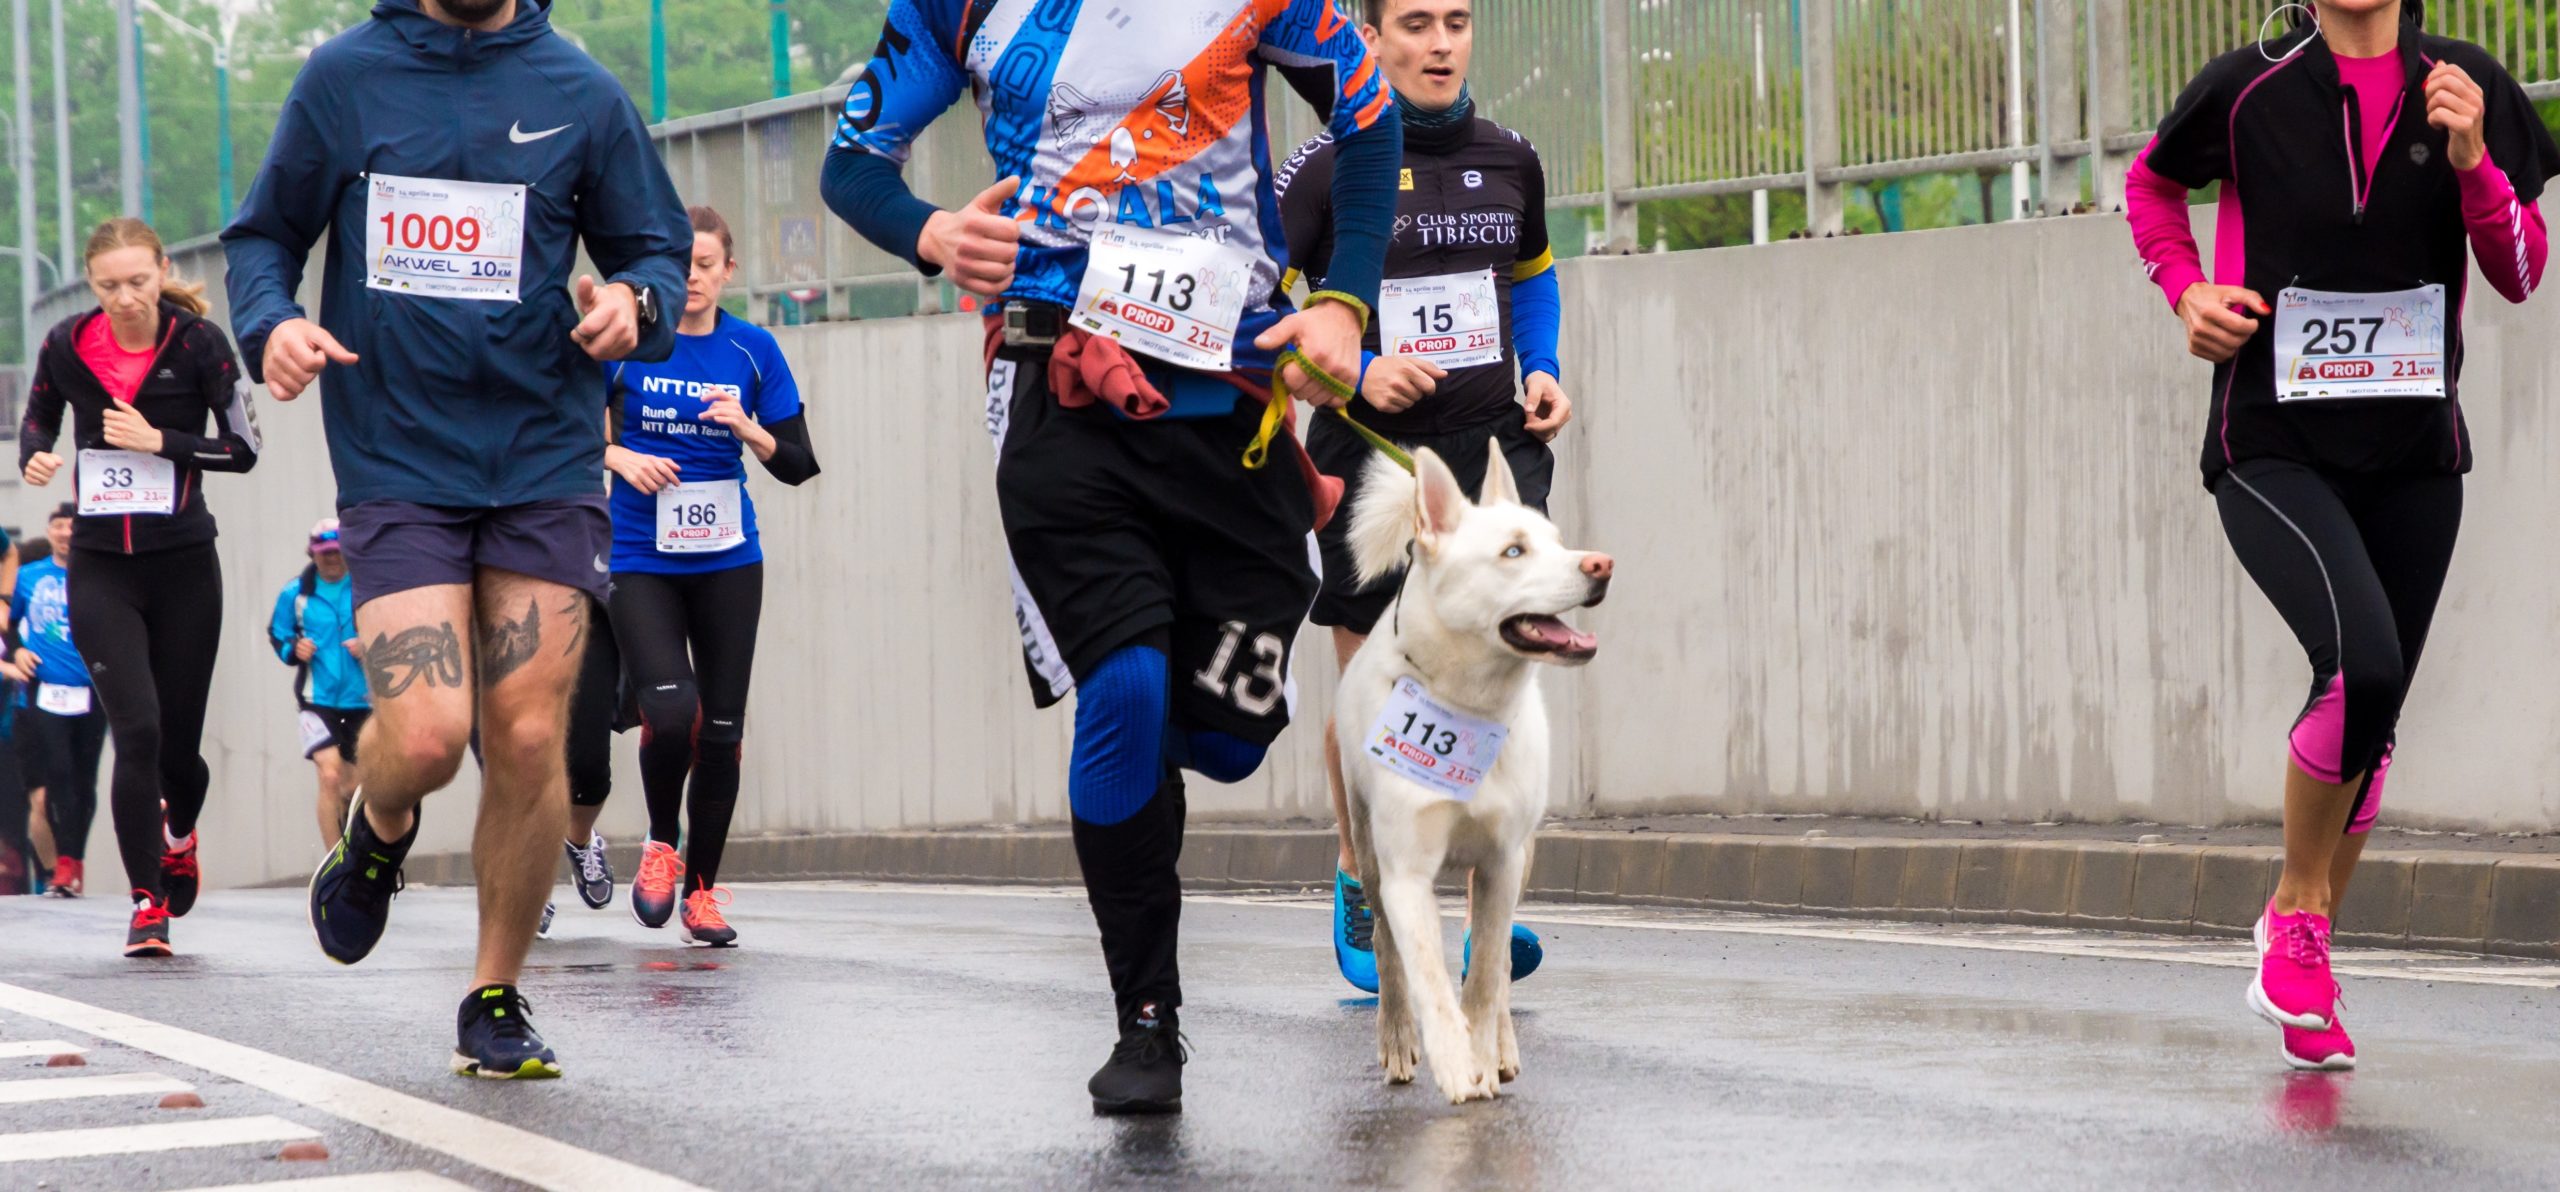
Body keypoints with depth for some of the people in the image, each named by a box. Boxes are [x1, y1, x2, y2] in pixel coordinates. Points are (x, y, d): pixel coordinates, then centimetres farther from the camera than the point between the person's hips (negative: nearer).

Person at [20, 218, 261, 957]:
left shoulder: (199, 343, -9)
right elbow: (37, 418, 14)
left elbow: (243, 447, -6)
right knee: (136, 731, -15)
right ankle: (147, 903, -6)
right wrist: (34, 457, -8)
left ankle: (179, 836, 42)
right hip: (100, 569, 0)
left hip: (184, 566, 0)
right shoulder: (67, 344, -3)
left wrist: (159, 441, -18)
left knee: (178, 743, 6)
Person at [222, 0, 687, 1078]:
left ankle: (495, 1002, 16)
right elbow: (263, 236, 12)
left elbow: (653, 249, 13)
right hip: (396, 464, -1)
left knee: (529, 742, -3)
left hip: (544, 462, 1)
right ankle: (378, 827, 23)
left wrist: (633, 302, -10)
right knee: (426, 738, -15)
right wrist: (271, 323, -9)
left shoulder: (582, 95, 5)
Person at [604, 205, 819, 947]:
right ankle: (660, 844, 7)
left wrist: (749, 428, -16)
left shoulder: (753, 350, 2)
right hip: (640, 560, -2)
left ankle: (702, 888, 16)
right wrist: (618, 456, -15)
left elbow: (799, 465, 2)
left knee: (722, 726, 3)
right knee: (671, 710, -20)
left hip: (727, 561, 3)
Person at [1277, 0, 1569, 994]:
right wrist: (1356, 372, -17)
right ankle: (1357, 877, 30)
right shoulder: (1326, 169, -5)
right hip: (1369, 457, -2)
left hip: (1493, 447, 2)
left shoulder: (1509, 162, 8)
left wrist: (1542, 373, 9)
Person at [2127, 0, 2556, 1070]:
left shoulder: (2465, 88, 1)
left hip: (2415, 456, 4)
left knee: (2374, 716, 8)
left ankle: (2306, 956, 28)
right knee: (2362, 660, -26)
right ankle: (2296, 907, -4)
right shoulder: (2251, 90, -5)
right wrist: (2186, 289, -3)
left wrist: (2472, 163, -14)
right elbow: (2150, 185, 15)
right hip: (2273, 449, -4)